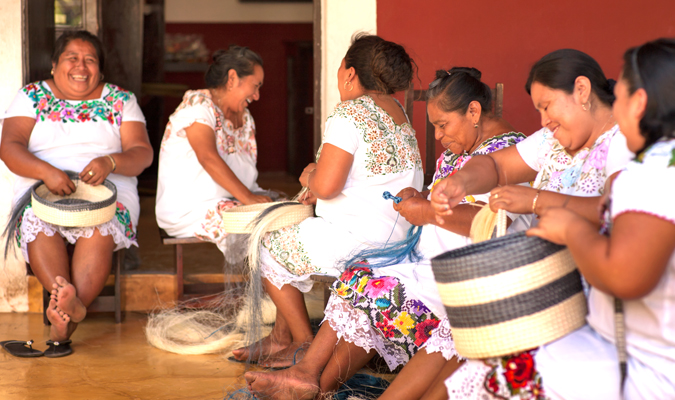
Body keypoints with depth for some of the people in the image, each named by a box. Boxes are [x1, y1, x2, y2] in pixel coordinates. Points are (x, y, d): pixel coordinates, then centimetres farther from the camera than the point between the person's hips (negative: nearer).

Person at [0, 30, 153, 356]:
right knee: (38, 223, -34)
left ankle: (64, 322, -44)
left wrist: (110, 162, -21)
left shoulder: (121, 100, 12)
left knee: (100, 229, -34)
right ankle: (69, 302, -49)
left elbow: (142, 152, 3)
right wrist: (46, 172, -23)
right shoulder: (32, 96, 11)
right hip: (41, 189, 1)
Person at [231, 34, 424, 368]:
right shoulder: (397, 112, 12)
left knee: (269, 250, 11)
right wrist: (318, 185, 14)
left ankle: (306, 349, 16)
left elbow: (326, 186, -22)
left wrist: (310, 177, 0)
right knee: (291, 240, 26)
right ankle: (281, 339, 29)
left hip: (360, 238, -10)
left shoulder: (350, 112, -17)